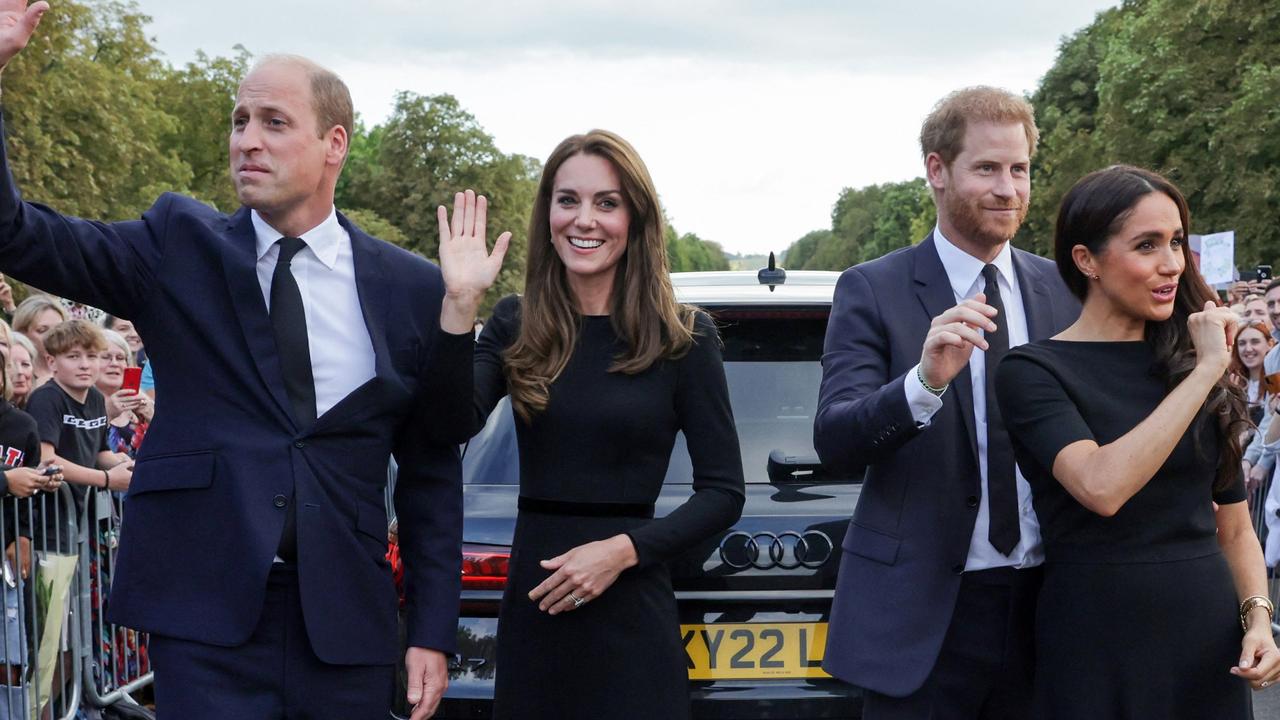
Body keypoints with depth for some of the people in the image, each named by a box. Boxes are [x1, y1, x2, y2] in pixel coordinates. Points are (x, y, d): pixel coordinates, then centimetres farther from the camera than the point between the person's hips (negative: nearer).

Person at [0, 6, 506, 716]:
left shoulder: (411, 287, 4)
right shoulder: (179, 246, 3)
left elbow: (431, 470, 8)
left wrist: (432, 631, 5)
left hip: (346, 625, 1)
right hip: (204, 612, -1)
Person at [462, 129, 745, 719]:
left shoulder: (683, 337, -4)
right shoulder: (515, 326, 3)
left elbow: (723, 492, -3)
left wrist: (624, 549, -15)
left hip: (630, 621, -2)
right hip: (531, 612, 3)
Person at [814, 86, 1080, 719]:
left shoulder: (1062, 291, 7)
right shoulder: (873, 290, -5)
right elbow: (832, 439, -16)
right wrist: (925, 380, -33)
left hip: (1043, 604, 4)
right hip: (922, 613, -3)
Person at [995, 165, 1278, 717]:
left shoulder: (1192, 365, 8)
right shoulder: (1033, 372, -8)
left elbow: (1233, 528, 14)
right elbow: (1102, 488, -25)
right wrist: (1205, 371, -18)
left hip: (1212, 649, 5)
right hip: (1099, 650, -5)